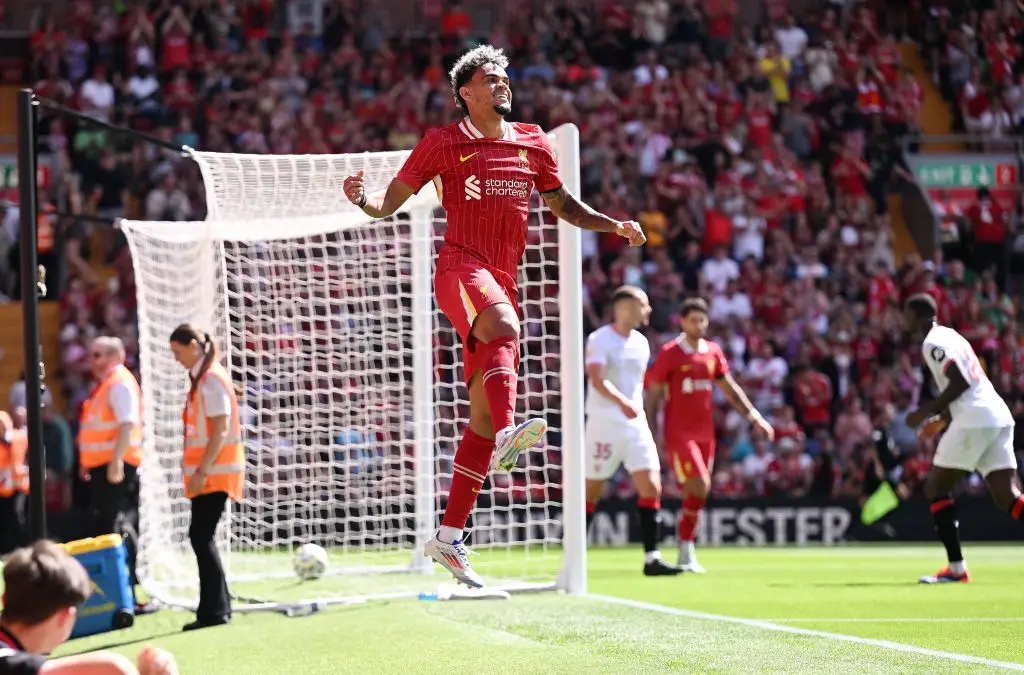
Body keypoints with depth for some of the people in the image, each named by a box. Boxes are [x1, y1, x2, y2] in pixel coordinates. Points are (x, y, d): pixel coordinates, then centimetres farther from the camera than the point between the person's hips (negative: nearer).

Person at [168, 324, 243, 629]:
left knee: (201, 537, -10)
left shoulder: (212, 380, -13)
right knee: (202, 538, 10)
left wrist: (202, 470, -21)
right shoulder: (199, 379, 15)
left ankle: (214, 611, -10)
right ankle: (216, 608, 14)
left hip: (215, 472, -9)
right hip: (205, 473, 9)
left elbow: (221, 431, -19)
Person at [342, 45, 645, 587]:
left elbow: (564, 205, 27)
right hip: (461, 268, -5)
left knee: (483, 417, 2)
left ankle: (448, 538, 7)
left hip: (502, 283, 5)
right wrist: (362, 199, -17)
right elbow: (389, 203, 6)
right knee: (504, 327, -39)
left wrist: (614, 225, 11)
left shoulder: (532, 144, 16)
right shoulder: (444, 143, 4)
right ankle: (508, 433, -59)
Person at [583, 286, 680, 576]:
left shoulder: (641, 343, 13)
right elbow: (597, 380, -25)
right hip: (603, 424, -6)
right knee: (591, 492, 0)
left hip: (635, 424, 6)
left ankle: (651, 558, -6)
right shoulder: (600, 340, -10)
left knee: (652, 488, -6)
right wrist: (622, 402, -40)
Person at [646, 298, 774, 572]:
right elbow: (652, 397, -3)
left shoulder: (713, 352, 10)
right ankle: (686, 552, -10)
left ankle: (686, 552, 15)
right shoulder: (669, 354, -5)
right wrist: (652, 435, -8)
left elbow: (731, 390, 17)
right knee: (700, 486, -17)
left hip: (705, 434, 6)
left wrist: (754, 417, 7)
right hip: (678, 434, -6)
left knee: (695, 493, 7)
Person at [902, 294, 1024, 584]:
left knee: (935, 488, 4)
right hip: (999, 416, 9)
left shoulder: (933, 342, -5)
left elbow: (961, 382, -17)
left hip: (974, 420, -9)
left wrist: (927, 411, -9)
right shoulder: (949, 336, 25)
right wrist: (942, 419, 30)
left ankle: (956, 567, 0)